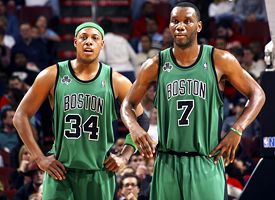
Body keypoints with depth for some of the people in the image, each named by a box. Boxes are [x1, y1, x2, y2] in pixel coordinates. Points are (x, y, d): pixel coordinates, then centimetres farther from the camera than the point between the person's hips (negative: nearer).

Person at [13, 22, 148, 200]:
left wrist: (124, 157, 4)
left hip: (100, 175, 1)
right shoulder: (53, 76, 0)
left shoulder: (116, 82, 2)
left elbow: (141, 120, 14)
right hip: (60, 171, -1)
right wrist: (39, 158, -2)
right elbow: (21, 116, 4)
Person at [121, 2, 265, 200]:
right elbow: (128, 104, 13)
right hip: (168, 164, 2)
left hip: (207, 163, -2)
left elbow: (257, 94, 5)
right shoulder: (155, 65, 4)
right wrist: (134, 127, -9)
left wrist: (236, 131, -8)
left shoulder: (220, 60, 0)